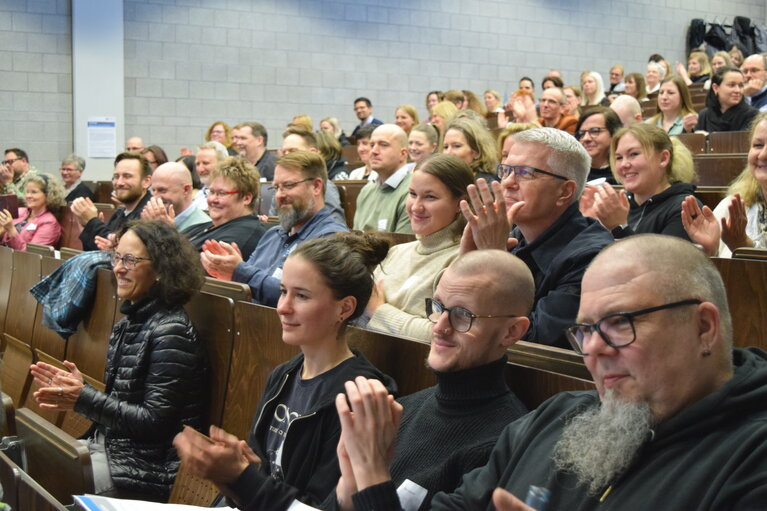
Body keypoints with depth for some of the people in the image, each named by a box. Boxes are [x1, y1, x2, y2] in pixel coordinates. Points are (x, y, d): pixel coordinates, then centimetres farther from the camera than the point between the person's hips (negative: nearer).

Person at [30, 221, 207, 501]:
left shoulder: (170, 331, -18)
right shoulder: (131, 320, 9)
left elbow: (154, 421, -19)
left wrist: (83, 398, -18)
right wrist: (75, 388, 0)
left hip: (146, 468, -9)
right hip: (109, 443, 9)